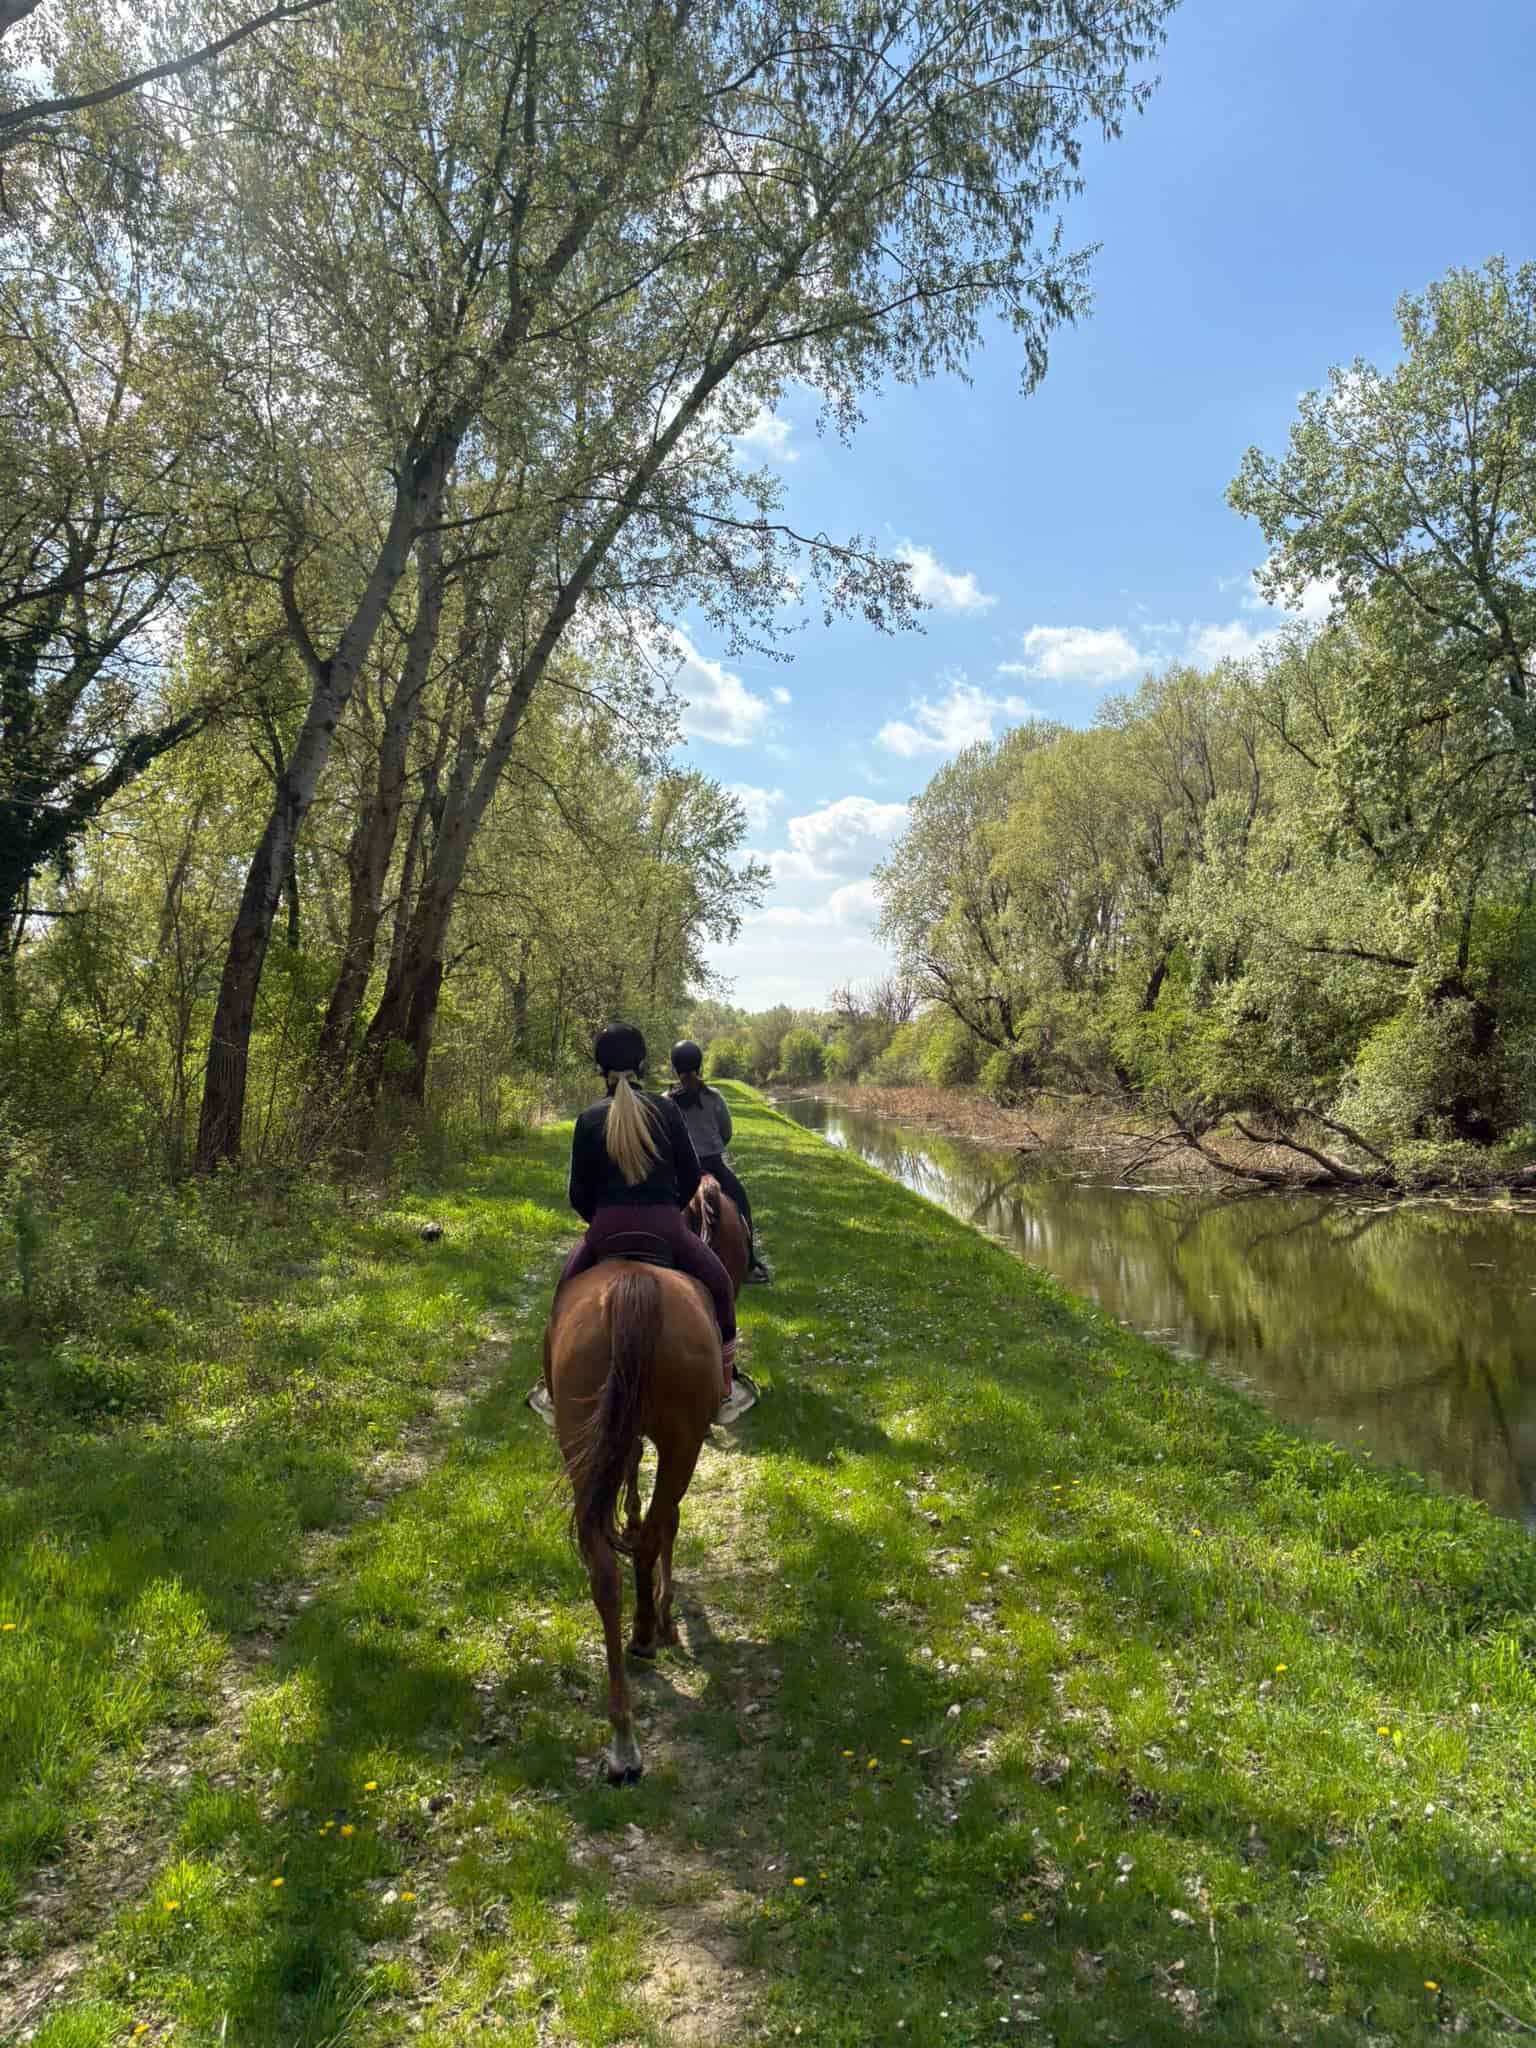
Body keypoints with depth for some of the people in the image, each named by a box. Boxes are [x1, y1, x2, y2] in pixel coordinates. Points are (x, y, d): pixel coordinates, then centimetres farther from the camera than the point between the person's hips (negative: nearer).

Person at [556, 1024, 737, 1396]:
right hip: (666, 1224, 0)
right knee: (719, 1285, 21)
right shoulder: (666, 1109, 0)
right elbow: (691, 1175, 4)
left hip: (607, 1227, 1)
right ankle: (724, 1376, 23)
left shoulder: (589, 1119, 0)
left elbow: (579, 1194, 3)